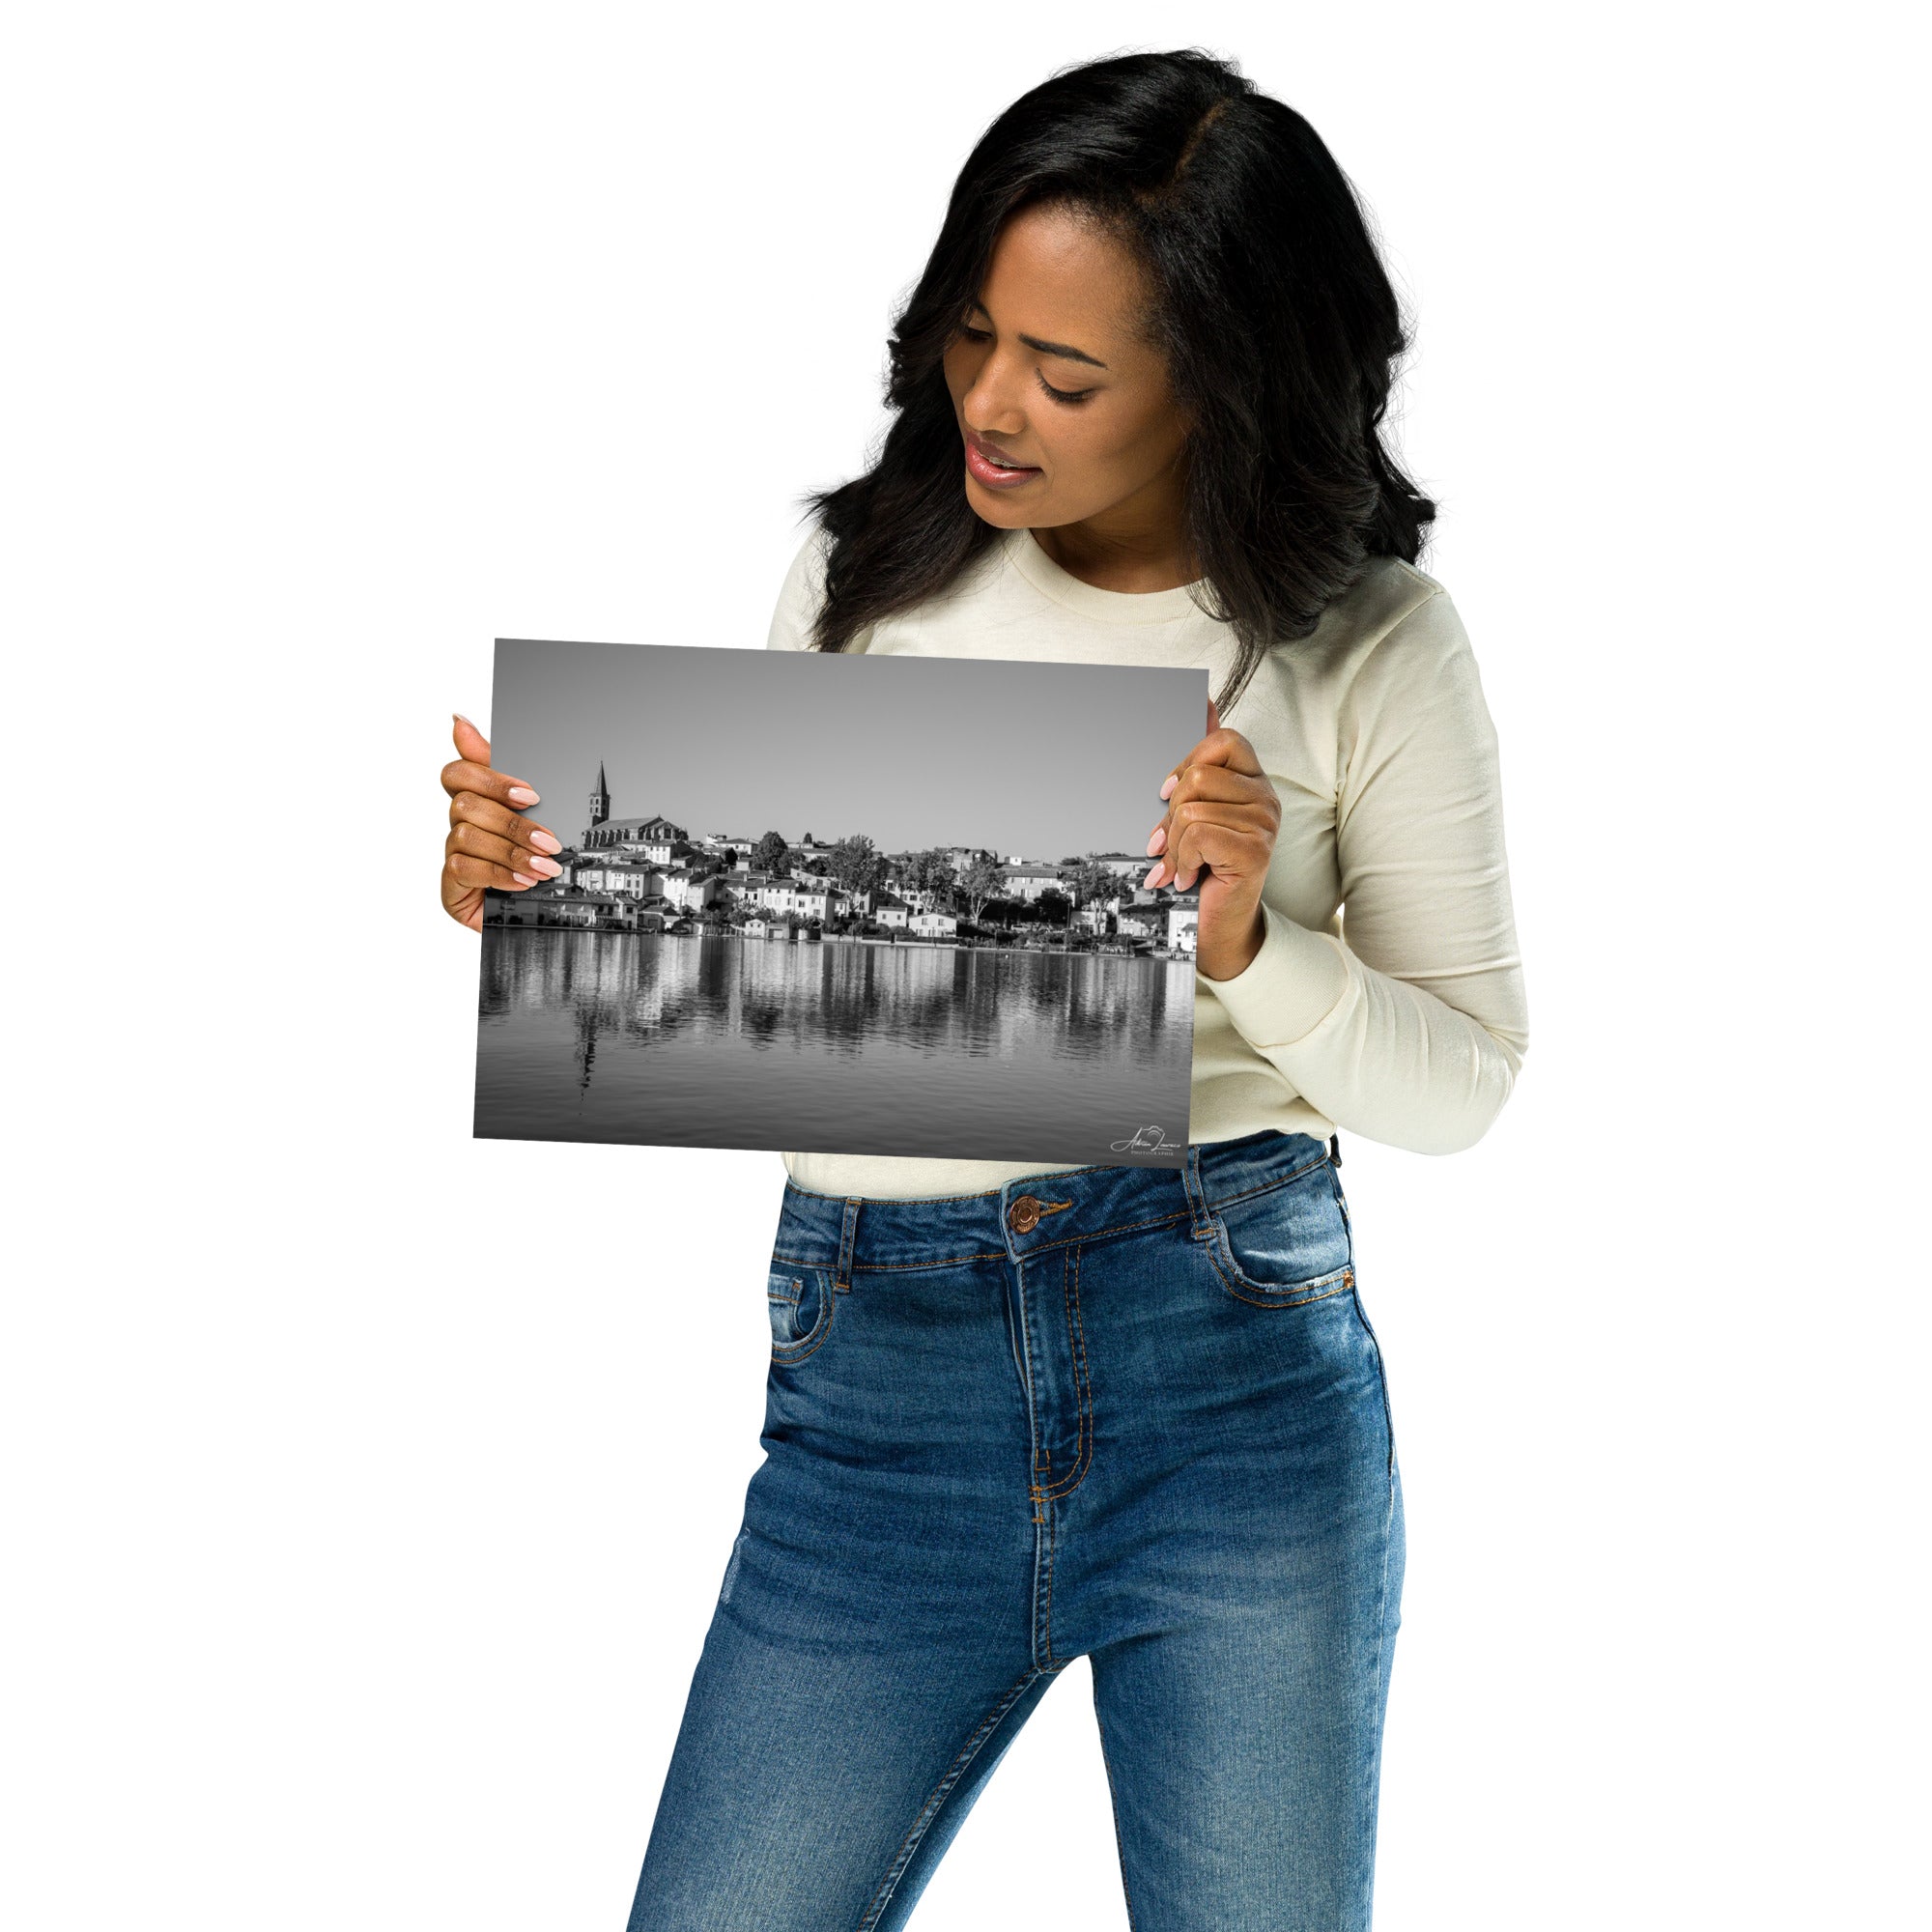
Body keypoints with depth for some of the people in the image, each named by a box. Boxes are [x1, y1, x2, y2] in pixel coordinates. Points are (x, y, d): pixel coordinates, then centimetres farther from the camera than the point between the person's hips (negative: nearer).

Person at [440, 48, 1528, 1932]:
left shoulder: (1369, 647, -2)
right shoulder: (865, 575, 5)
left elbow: (1459, 1084, 0)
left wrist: (1247, 946, -17)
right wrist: (535, 889, -7)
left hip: (1241, 1372, -1)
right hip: (874, 1380, 2)